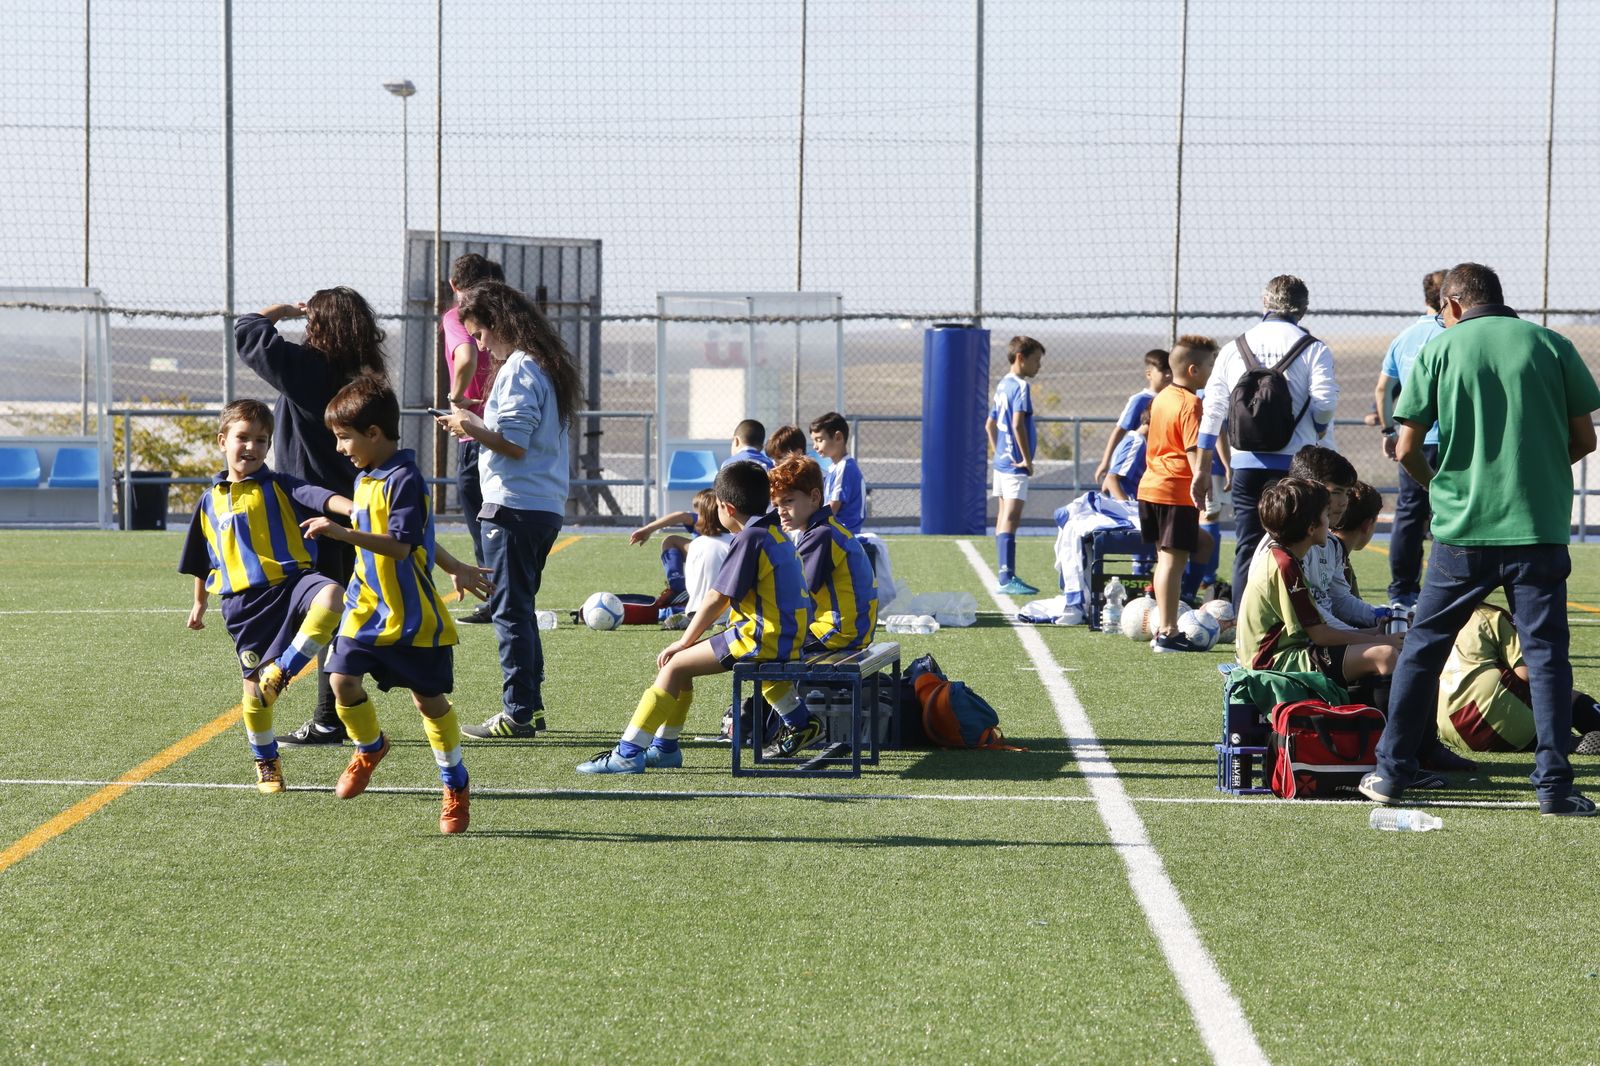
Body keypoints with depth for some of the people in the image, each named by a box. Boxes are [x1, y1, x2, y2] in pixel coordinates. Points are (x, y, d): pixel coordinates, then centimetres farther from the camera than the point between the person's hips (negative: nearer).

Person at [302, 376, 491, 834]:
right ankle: (369, 748, 21)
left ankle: (456, 788, 15)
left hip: (412, 615, -7)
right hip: (367, 608, 7)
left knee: (429, 698, 1)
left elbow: (399, 546, -27)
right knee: (342, 678, -7)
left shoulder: (405, 480, -18)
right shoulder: (365, 478, 11)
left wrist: (343, 533, -34)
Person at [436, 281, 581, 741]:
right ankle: (530, 706, 19)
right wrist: (479, 427, 15)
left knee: (510, 609, -6)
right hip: (546, 508, 10)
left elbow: (515, 444, -18)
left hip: (515, 508, -10)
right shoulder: (547, 367, 17)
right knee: (520, 608, 16)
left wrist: (471, 427, -7)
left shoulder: (518, 369, -13)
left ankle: (518, 714, -5)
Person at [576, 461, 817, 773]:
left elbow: (717, 599, -14)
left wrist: (685, 641, -5)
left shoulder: (750, 538, -14)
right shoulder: (776, 533, 16)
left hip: (762, 639, -10)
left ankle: (628, 753, -14)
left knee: (675, 665, -10)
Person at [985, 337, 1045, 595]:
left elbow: (990, 425, 23)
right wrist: (1027, 460, -17)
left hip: (1002, 462, 10)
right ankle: (1007, 579, -17)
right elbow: (1018, 424, -24)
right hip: (1015, 466, -10)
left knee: (1003, 521, 12)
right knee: (1010, 520, -12)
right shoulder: (1021, 386, -14)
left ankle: (1005, 578, 17)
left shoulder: (1002, 386, 14)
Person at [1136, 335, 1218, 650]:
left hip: (1150, 487, 9)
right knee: (1174, 559, -6)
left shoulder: (1161, 398, 14)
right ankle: (1167, 633, -6)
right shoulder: (1190, 404, -14)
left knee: (1165, 558, 16)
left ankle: (1162, 627, 21)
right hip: (1177, 492, -9)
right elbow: (1193, 452, -19)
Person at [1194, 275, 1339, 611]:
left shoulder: (1234, 347, 11)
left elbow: (1212, 411, 11)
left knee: (1246, 549, 7)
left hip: (1245, 463, 3)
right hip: (1293, 463, -3)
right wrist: (1316, 433, 13)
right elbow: (1324, 405, -10)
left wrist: (1203, 467, 16)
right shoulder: (1312, 349, 0)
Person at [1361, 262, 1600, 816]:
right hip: (1541, 528, 0)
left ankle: (1391, 770, 14)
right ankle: (1554, 785, 1)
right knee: (1546, 650, 6)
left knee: (1423, 645, 12)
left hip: (1463, 528, 0)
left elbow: (1407, 449, -1)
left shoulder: (1438, 349, 1)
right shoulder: (1551, 345, 3)